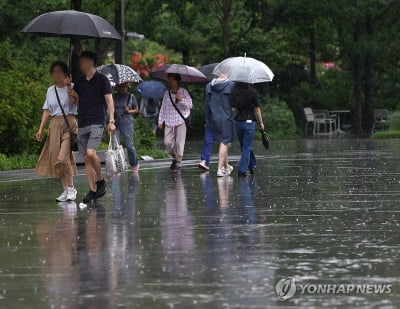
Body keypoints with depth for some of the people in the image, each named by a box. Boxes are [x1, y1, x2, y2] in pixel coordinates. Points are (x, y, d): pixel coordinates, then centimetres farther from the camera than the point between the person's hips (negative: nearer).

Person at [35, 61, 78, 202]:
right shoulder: (51, 90, 15)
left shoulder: (71, 88, 1)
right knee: (55, 159, 0)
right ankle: (66, 190, 6)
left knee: (63, 157, -17)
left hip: (69, 124, -5)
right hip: (55, 125, 5)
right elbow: (47, 110, 14)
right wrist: (41, 129, 8)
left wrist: (68, 85, -19)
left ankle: (70, 188, -7)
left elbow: (73, 100, -20)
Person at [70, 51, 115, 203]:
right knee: (86, 158, 3)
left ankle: (100, 180, -1)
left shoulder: (102, 80, -1)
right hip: (82, 123, 6)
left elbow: (109, 100, -3)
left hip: (97, 122, -6)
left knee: (91, 153, -22)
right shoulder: (79, 81, 15)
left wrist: (111, 121, -10)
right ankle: (92, 190, 6)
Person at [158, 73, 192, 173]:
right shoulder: (167, 93, 9)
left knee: (179, 142, -10)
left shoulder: (183, 92, -1)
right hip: (169, 122, 3)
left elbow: (190, 105, -5)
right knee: (168, 142, -2)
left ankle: (178, 163, -5)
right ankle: (174, 158, 23)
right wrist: (160, 120, 12)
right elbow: (163, 107, 14)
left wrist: (181, 99, -22)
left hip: (181, 121, -3)